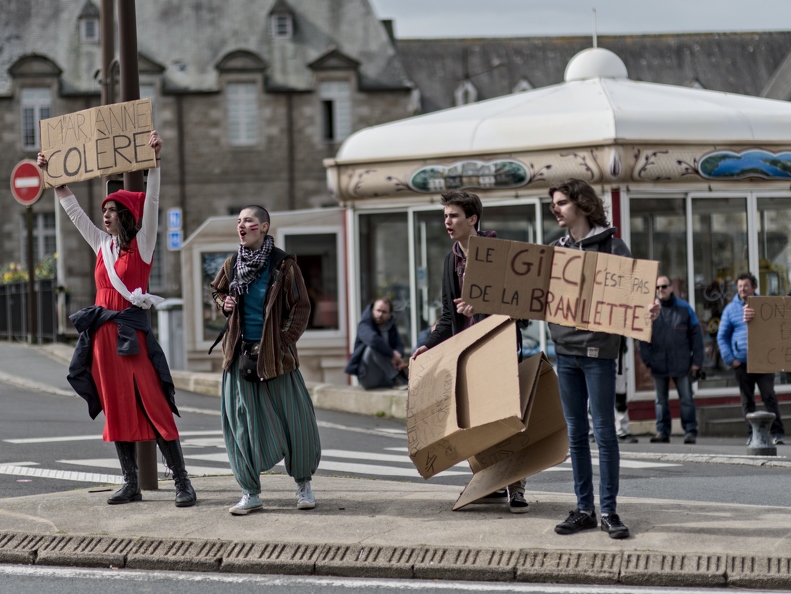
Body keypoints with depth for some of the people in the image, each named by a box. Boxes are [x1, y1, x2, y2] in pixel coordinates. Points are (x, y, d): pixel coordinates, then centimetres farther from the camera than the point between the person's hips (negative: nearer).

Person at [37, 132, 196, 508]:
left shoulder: (142, 243, -1)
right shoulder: (101, 245, 15)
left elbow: (151, 203, -11)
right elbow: (73, 211, 21)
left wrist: (154, 160, -20)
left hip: (132, 331, -6)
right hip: (102, 333, 6)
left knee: (153, 408, -9)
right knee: (116, 410, 7)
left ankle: (182, 482, -8)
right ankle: (131, 484, 12)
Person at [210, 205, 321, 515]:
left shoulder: (283, 264, -5)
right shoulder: (232, 264, 6)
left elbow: (301, 307, -3)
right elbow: (217, 290, 24)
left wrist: (285, 342, -10)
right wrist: (224, 302, 1)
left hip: (274, 353, -3)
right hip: (240, 353, 3)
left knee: (293, 419, 0)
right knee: (241, 422, 0)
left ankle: (303, 483, 20)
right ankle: (250, 493, 7)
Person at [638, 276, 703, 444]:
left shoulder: (684, 308, 4)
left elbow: (696, 334, 4)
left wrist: (696, 360, -2)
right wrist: (647, 359, -2)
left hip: (681, 363, -2)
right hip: (659, 364, 2)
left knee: (686, 399, 0)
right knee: (661, 400, 7)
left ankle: (690, 431, 4)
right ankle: (662, 431, 12)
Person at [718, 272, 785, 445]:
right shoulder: (731, 309, 6)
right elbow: (722, 336, 7)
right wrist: (730, 359, -2)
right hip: (742, 363, 1)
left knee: (769, 397, -6)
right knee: (747, 400, 4)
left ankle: (777, 432, -5)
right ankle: (752, 433, 9)